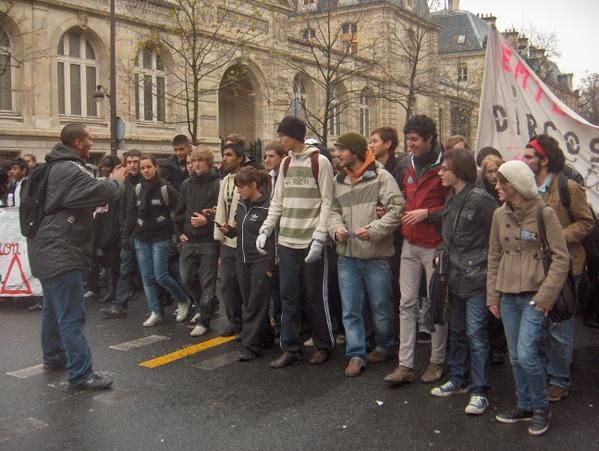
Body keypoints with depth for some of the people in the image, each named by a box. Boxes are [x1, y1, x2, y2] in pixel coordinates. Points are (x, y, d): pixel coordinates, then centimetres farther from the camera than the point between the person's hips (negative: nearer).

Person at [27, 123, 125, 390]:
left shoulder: (56, 167, 15)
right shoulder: (69, 170, -19)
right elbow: (102, 191, -23)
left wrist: (109, 181, 12)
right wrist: (115, 180, -4)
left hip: (50, 250, 11)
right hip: (60, 252, -11)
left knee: (53, 308, 22)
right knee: (72, 315, -11)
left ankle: (54, 357, 35)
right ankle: (81, 374, -9)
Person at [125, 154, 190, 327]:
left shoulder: (166, 188, -8)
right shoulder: (138, 188, 6)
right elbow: (131, 213, 10)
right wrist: (128, 235, 6)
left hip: (160, 238, -5)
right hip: (141, 238, 5)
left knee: (160, 276, -7)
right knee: (147, 277, 4)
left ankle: (183, 300, 16)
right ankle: (155, 313, 13)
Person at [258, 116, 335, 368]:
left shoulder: (319, 162, -6)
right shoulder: (286, 163, 13)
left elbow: (327, 202, -9)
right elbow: (278, 201, 14)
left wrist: (319, 237, -16)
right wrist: (266, 229, 4)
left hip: (310, 241, -6)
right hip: (287, 241, 6)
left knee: (314, 296, 4)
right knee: (288, 296, 8)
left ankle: (324, 345, 21)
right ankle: (290, 348, 17)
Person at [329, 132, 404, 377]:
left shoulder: (381, 176, -9)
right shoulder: (338, 180, 10)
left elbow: (397, 209, -15)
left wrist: (372, 230, -21)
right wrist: (336, 228, -6)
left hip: (376, 256, -5)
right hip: (347, 256, 5)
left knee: (381, 307, 11)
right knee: (350, 309, 5)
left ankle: (385, 347, 32)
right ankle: (356, 354, 14)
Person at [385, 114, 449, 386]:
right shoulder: (410, 167, 11)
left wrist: (427, 213, -19)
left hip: (434, 246, -6)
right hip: (410, 244, 6)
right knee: (407, 303, 5)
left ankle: (437, 362, 20)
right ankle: (405, 365, 10)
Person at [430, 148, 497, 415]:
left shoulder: (480, 199, -14)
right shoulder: (450, 200, 11)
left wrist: (486, 263, -10)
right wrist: (440, 253, 7)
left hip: (476, 277, -8)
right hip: (455, 276, 9)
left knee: (476, 333, -4)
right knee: (456, 331, 18)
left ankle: (479, 391, 7)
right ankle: (458, 380, 32)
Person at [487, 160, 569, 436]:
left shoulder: (544, 214, -9)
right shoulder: (500, 215, 6)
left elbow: (561, 258, -9)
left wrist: (545, 296, -13)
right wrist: (492, 296, 8)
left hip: (534, 297, -5)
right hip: (508, 297, 5)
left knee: (526, 355, -11)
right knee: (515, 357, 11)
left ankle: (541, 408, 12)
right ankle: (524, 406, 28)